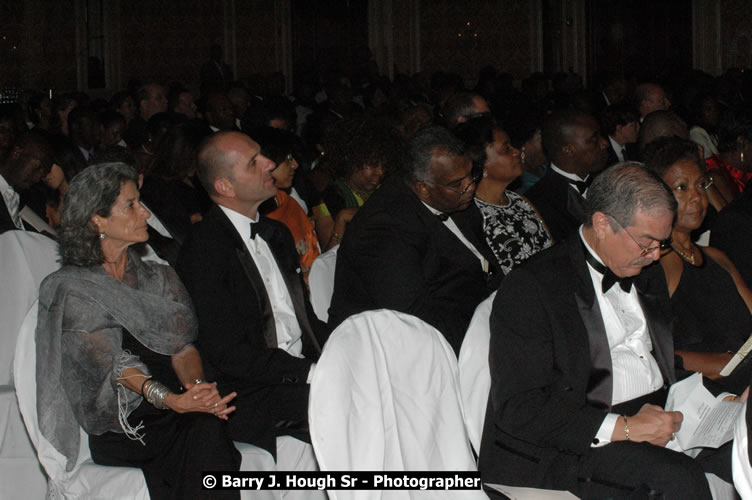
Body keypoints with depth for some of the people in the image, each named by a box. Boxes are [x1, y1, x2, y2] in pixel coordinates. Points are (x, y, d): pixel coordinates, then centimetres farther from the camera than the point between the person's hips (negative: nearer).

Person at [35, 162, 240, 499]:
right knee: (203, 431, -32)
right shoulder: (71, 290, 2)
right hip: (120, 427, -4)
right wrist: (170, 399, -28)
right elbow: (111, 363, -11)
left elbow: (182, 346, 6)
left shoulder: (160, 278, 19)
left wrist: (197, 385, -18)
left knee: (206, 429, -32)